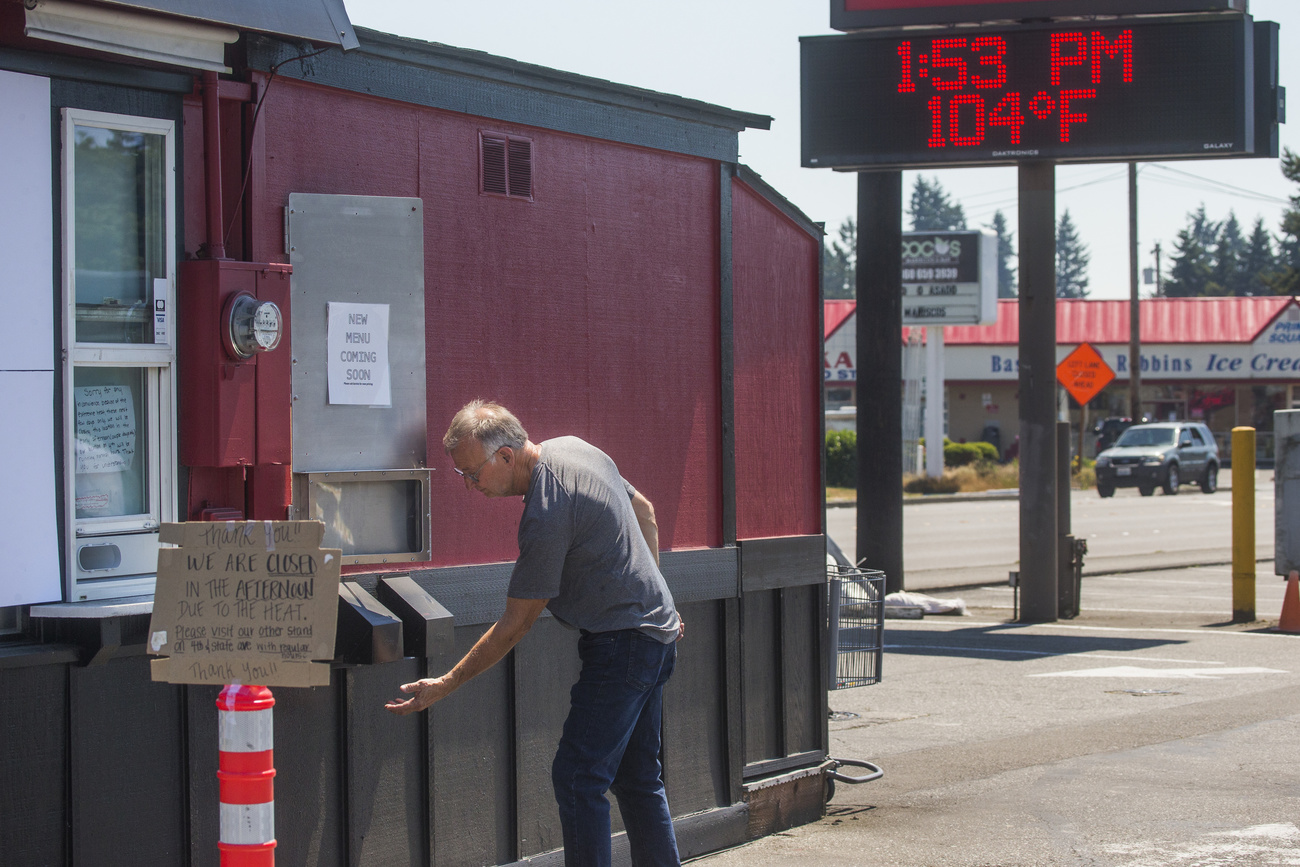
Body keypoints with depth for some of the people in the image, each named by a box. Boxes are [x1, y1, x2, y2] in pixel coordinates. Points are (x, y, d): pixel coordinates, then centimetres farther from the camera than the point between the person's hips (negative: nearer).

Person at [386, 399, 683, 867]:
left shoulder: (545, 516, -24)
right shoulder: (572, 447, 5)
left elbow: (515, 625, -17)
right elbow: (645, 512, 19)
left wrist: (446, 685, -11)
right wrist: (650, 596, 23)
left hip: (622, 644, -10)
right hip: (656, 631, 10)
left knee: (578, 776, -12)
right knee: (638, 776, 14)